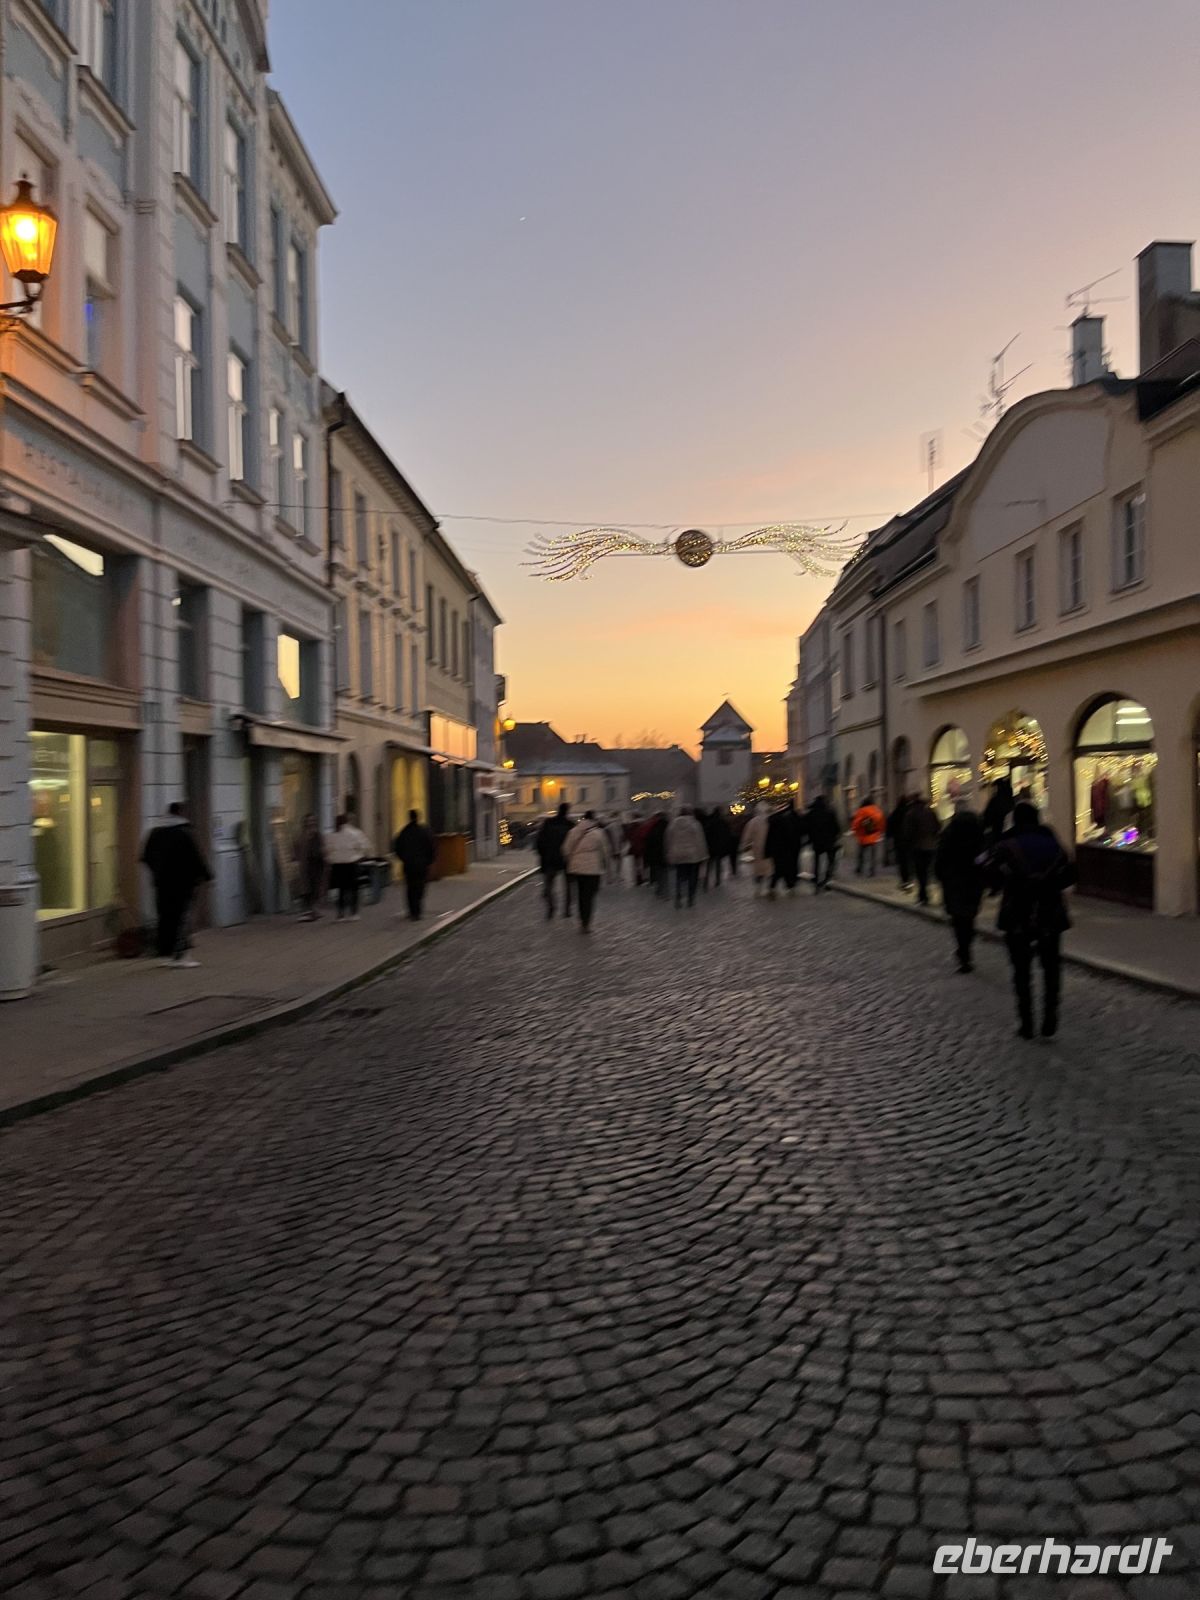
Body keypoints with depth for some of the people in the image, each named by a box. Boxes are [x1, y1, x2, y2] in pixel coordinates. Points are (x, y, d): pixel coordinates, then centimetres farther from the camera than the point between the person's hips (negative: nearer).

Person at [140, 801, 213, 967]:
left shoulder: (154, 832, 10)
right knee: (180, 918, -3)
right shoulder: (185, 832, -10)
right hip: (182, 883, -6)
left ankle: (164, 955, 12)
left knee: (164, 918, 10)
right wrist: (207, 876, -4)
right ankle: (180, 955, -6)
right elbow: (196, 858, -12)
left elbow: (146, 858, 14)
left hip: (162, 883, 6)